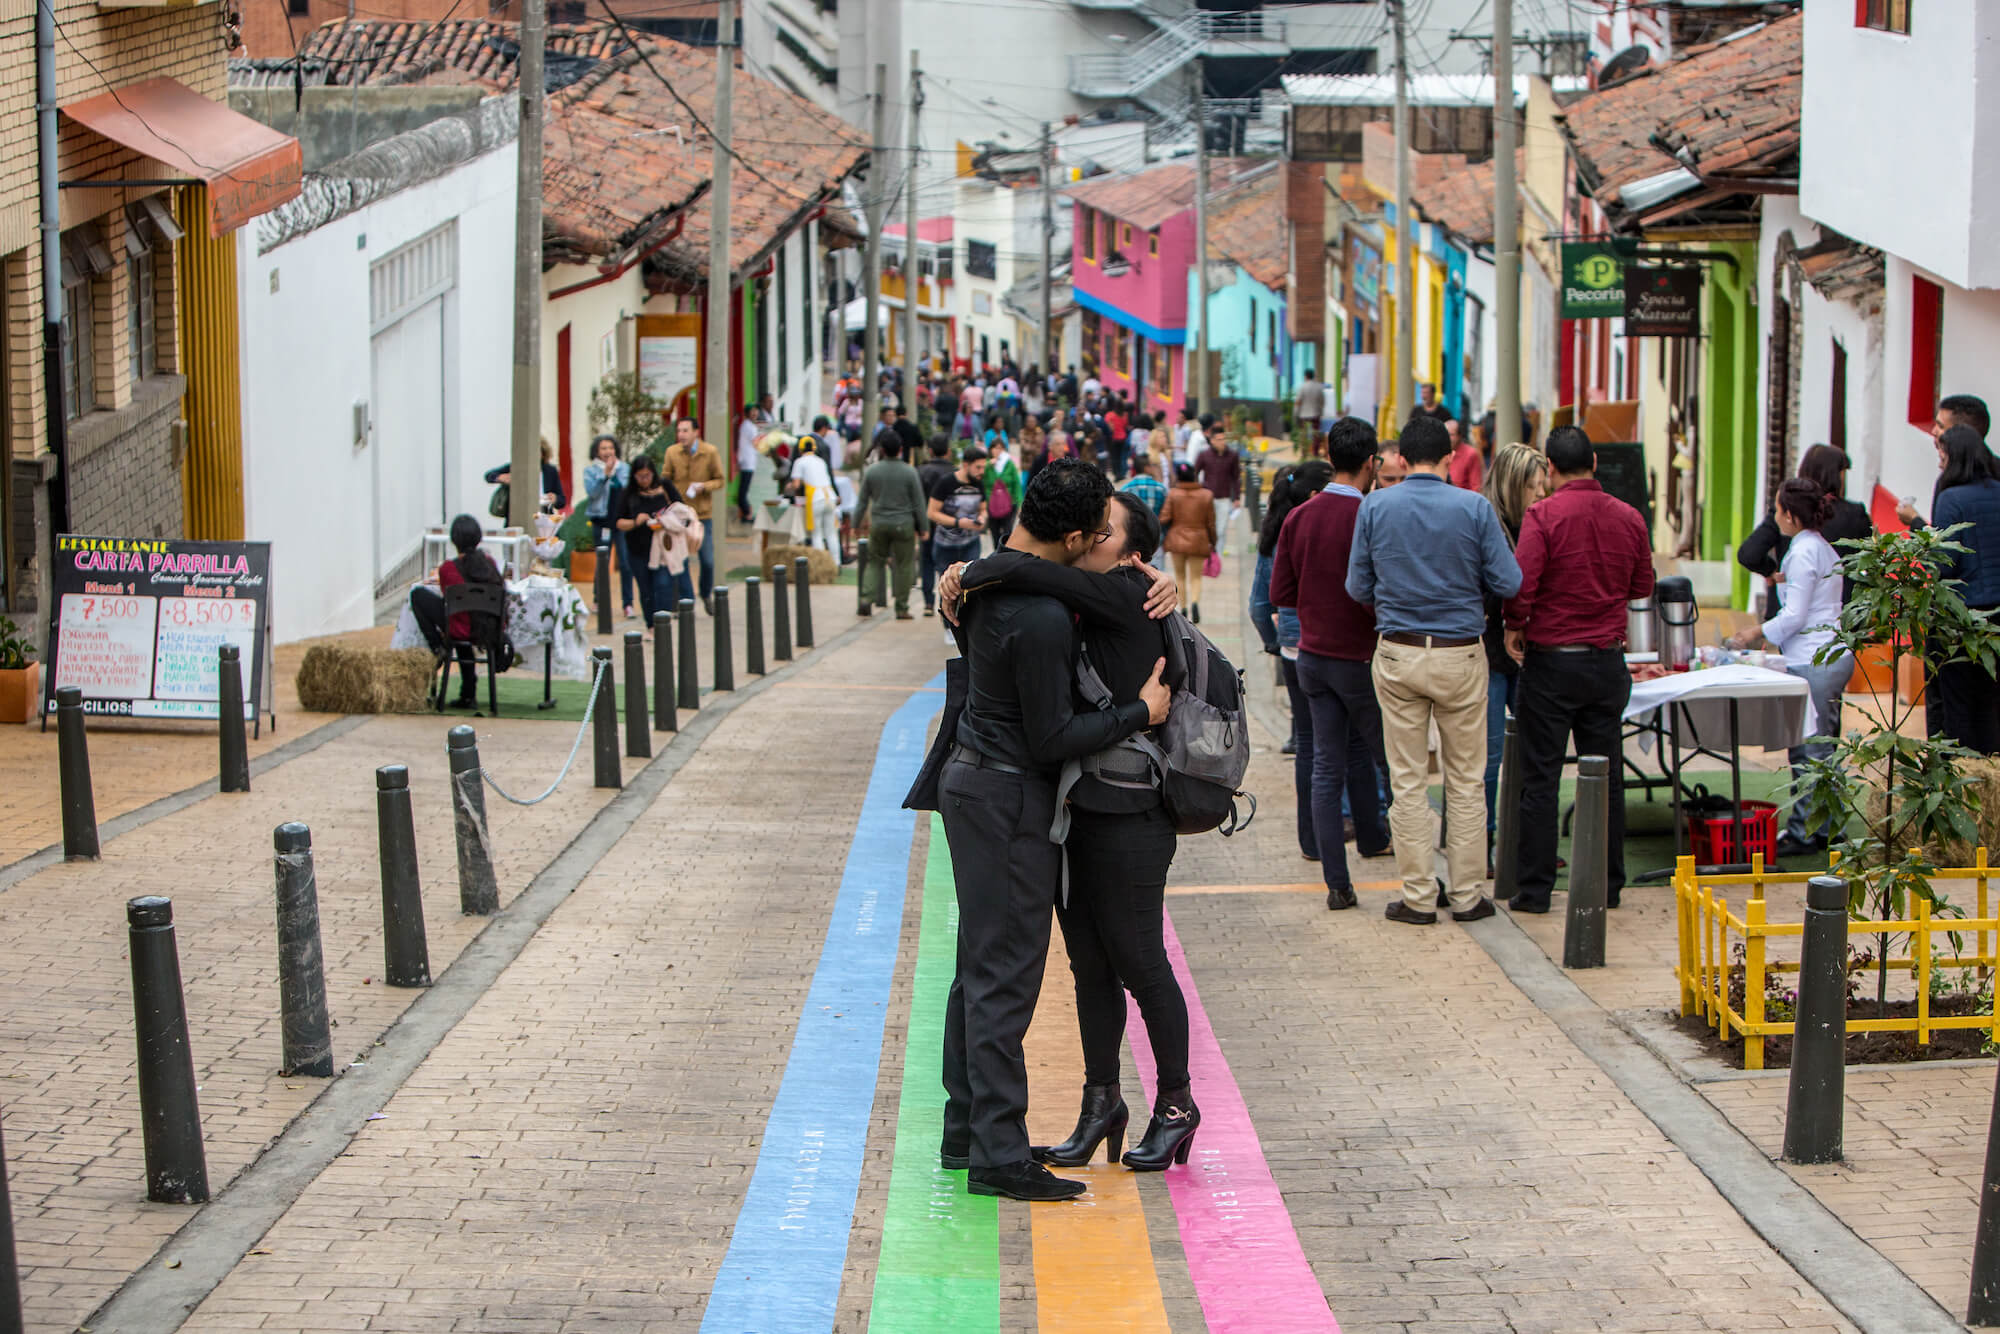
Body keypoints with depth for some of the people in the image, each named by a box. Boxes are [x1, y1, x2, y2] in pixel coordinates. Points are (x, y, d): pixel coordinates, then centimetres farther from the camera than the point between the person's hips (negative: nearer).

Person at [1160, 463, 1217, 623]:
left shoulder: (1173, 494, -8)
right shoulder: (1206, 495, -3)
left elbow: (1164, 518, -10)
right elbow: (1210, 522, 1)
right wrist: (1212, 542, 13)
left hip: (1177, 539, 0)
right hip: (1198, 542, 0)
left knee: (1180, 576, 16)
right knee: (1196, 577, 8)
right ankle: (1195, 602, -20)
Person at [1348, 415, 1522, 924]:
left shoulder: (1374, 507, -3)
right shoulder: (1475, 508, -7)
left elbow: (1357, 588, 2)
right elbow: (1508, 584, -5)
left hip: (1398, 655, 1)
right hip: (1460, 654, -1)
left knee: (1407, 781, 6)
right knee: (1465, 780, 8)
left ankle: (1418, 896, 8)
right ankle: (1466, 895, 12)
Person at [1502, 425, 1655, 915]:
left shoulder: (1543, 515, -13)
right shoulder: (1628, 518, 2)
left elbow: (1522, 583, -19)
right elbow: (1643, 586, 12)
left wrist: (1515, 627, -2)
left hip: (1551, 659, -4)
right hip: (1607, 661, 4)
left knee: (1539, 778, 2)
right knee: (1606, 778, 11)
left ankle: (1534, 888, 3)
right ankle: (1607, 884, 15)